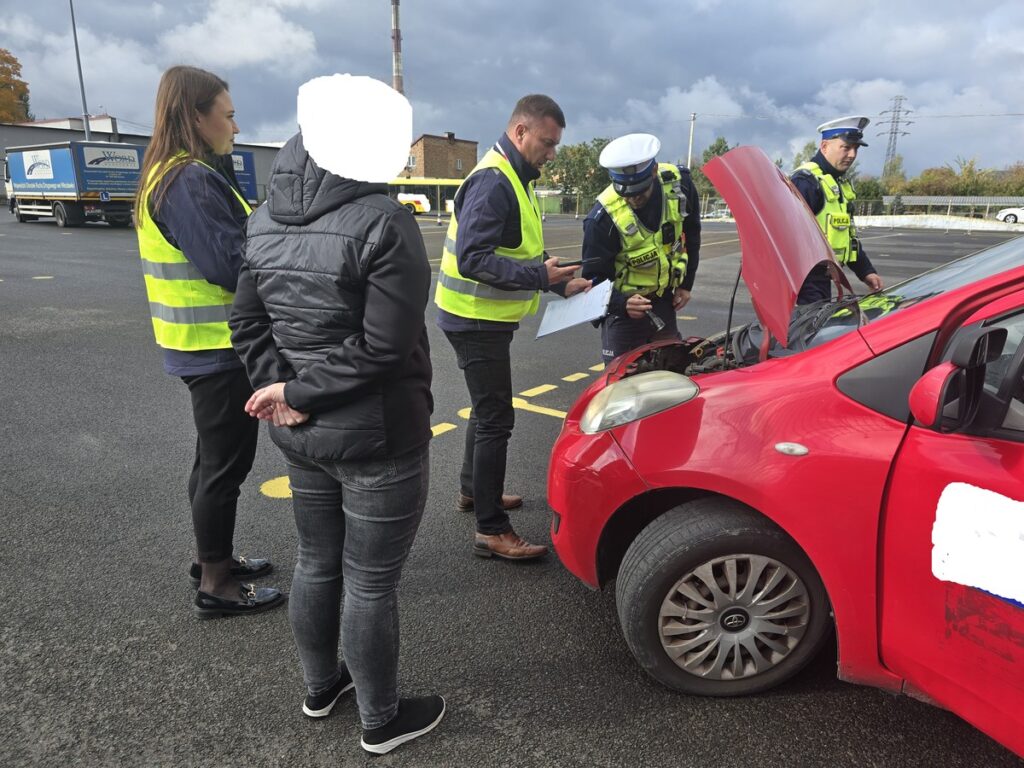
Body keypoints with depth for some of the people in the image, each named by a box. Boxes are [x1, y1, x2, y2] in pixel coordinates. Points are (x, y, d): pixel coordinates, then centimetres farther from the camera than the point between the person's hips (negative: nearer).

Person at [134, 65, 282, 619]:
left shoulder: (168, 177, 13)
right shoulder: (192, 181, -19)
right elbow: (231, 266, -24)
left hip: (201, 345, 10)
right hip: (218, 349, -10)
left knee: (214, 458, 20)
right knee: (225, 464, 1)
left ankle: (211, 560, 35)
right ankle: (216, 586, 15)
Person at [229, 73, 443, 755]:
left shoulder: (268, 218, 4)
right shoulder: (383, 221, -19)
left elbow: (248, 323, 5)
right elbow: (384, 347, -23)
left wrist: (283, 389, -4)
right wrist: (301, 392, -14)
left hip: (303, 435, 7)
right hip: (377, 438, -7)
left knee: (317, 564, 24)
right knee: (371, 586, 9)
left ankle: (321, 686, 46)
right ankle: (382, 722, 31)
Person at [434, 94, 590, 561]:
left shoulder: (514, 179, 14)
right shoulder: (492, 180, -19)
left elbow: (517, 253, 20)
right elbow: (472, 259, -28)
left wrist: (562, 283, 10)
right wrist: (538, 275, -29)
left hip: (487, 319, 11)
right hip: (476, 320, -11)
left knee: (488, 409, 21)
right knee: (496, 418, -7)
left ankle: (473, 490, 39)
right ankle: (491, 531, 2)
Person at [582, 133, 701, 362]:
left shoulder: (679, 183, -12)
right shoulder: (603, 217, -25)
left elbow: (691, 233, 6)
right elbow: (594, 277, -17)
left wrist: (686, 284, 7)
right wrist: (623, 303, -35)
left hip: (664, 300, 4)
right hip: (623, 304, -4)